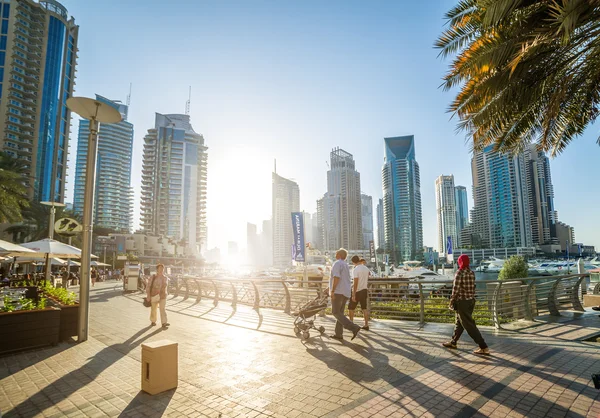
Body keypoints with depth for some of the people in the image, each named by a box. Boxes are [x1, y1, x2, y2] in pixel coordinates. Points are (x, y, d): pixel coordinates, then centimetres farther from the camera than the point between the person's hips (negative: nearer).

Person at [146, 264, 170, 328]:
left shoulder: (165, 278, 2)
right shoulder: (153, 277, -9)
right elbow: (148, 287, -9)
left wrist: (164, 295, 8)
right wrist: (148, 296, -14)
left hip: (162, 296, 2)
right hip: (154, 296, -2)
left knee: (163, 309, -8)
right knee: (153, 309, 11)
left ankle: (164, 323, -11)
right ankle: (153, 321, 31)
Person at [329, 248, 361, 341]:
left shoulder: (337, 263, -9)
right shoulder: (346, 265, 19)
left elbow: (336, 278, -22)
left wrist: (332, 290, -21)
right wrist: (329, 288, 32)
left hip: (338, 292, -9)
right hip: (346, 292, 9)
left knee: (336, 312, -7)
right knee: (340, 312, 12)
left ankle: (354, 327, -18)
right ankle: (338, 334, 13)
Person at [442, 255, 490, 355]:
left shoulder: (459, 273, -17)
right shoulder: (472, 273, 4)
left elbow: (456, 289, -17)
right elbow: (472, 287, 7)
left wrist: (451, 302, -6)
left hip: (462, 301, -8)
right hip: (471, 301, 8)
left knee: (469, 325, -1)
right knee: (459, 322, 19)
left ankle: (484, 347, -1)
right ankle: (453, 342, 32)